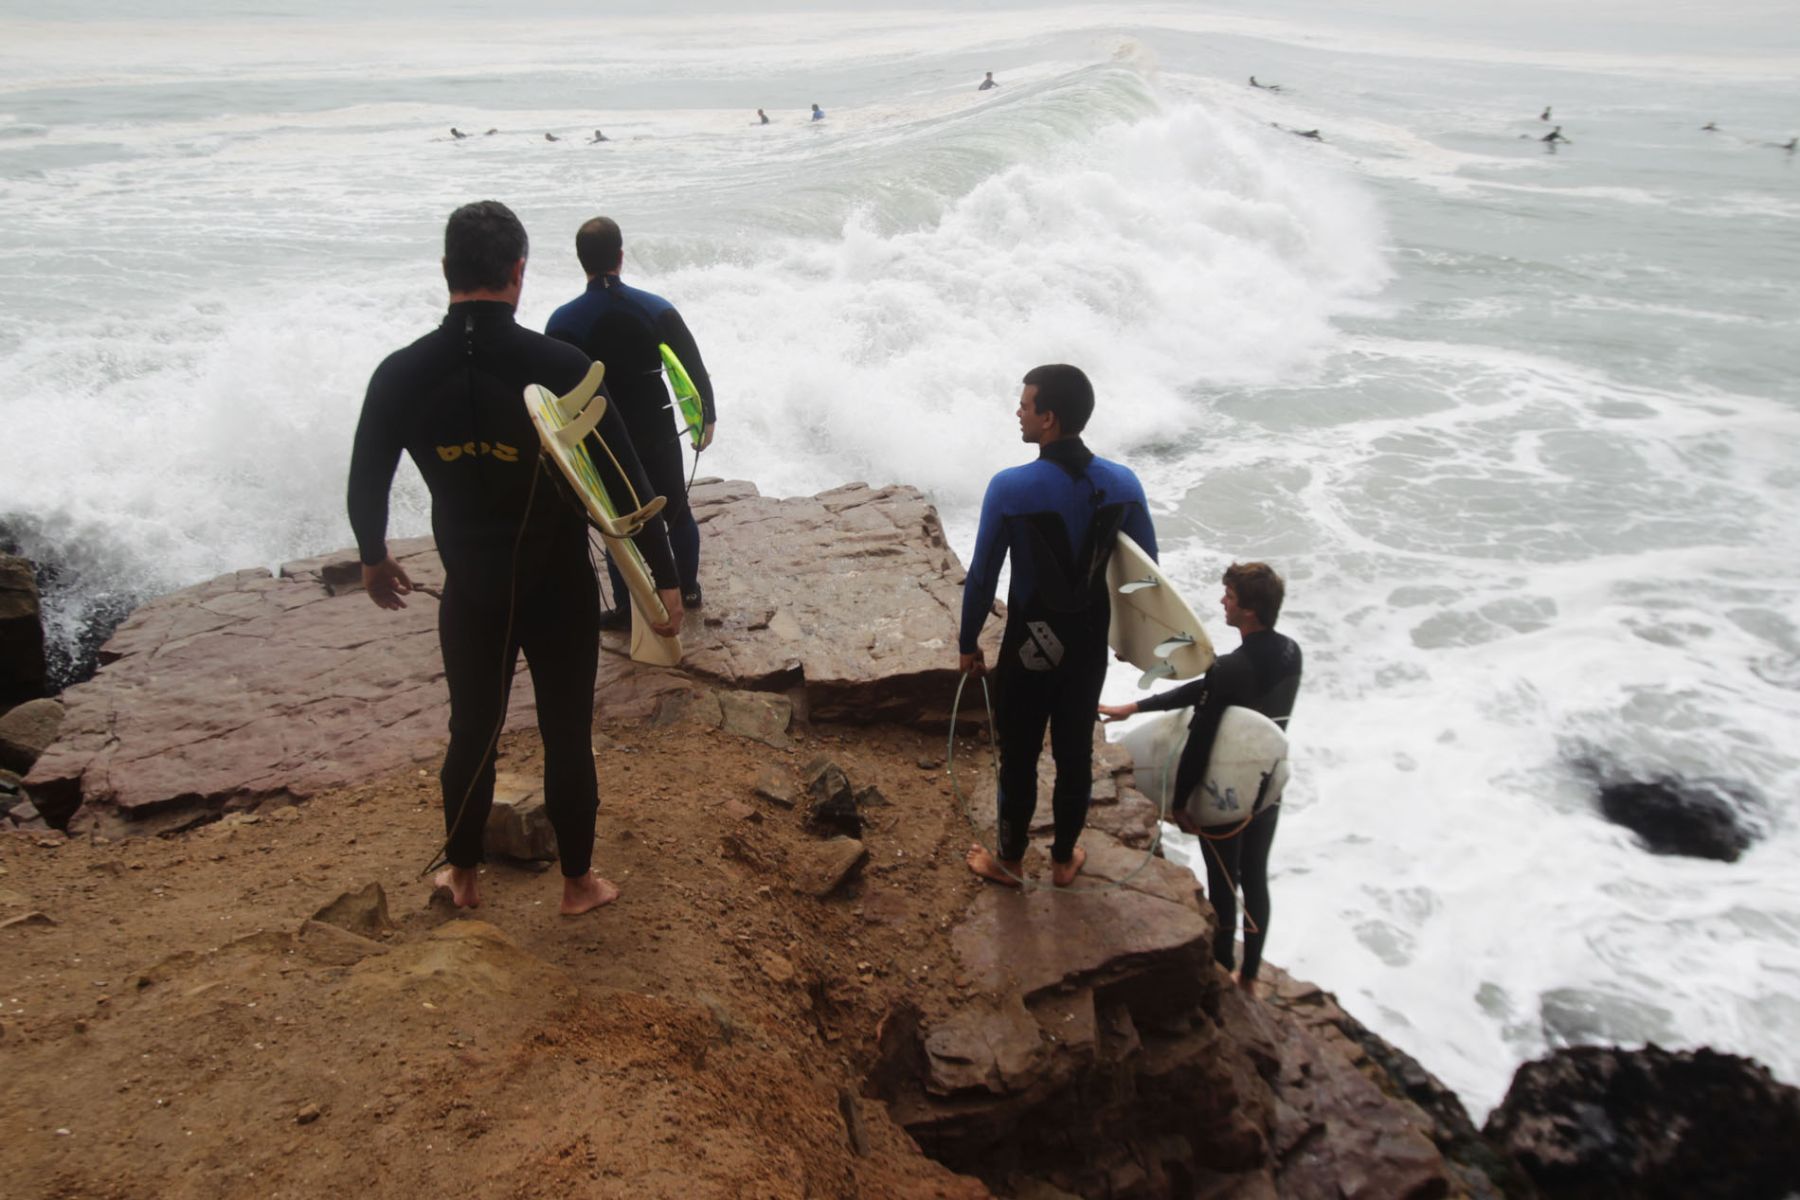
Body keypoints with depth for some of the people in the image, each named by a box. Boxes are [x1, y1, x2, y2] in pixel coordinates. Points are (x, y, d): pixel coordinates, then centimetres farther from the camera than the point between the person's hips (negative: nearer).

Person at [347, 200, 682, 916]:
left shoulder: (401, 375, -9)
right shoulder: (561, 366, -18)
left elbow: (366, 486, 3)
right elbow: (625, 481, -15)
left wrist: (374, 559, 22)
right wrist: (664, 578, -5)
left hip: (471, 594, 2)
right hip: (560, 590, -2)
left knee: (471, 735, 19)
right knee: (567, 737, 12)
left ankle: (463, 875, 36)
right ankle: (578, 882, 28)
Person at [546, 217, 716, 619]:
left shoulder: (562, 322, -12)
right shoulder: (656, 309, -11)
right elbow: (695, 370, -6)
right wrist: (707, 417, 9)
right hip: (658, 434, 1)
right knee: (677, 511, 20)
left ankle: (625, 607, 21)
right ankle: (689, 589, 34)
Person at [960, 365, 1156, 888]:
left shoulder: (1010, 488, -21)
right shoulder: (1124, 484, -9)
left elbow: (981, 577, -14)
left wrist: (968, 643, 0)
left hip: (1029, 646, -4)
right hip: (1089, 645, 4)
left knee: (1018, 757, 14)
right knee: (1075, 754, 18)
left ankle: (1009, 859, 31)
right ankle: (1064, 858, 35)